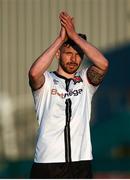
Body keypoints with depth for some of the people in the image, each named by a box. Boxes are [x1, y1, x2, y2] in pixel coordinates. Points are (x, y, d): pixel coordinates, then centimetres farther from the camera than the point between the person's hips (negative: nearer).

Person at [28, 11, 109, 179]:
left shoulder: (85, 80, 8)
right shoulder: (46, 81, 2)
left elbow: (103, 64, -13)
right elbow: (34, 73, -23)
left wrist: (74, 36, -14)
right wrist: (61, 38, -18)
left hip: (81, 163, 2)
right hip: (47, 163, -2)